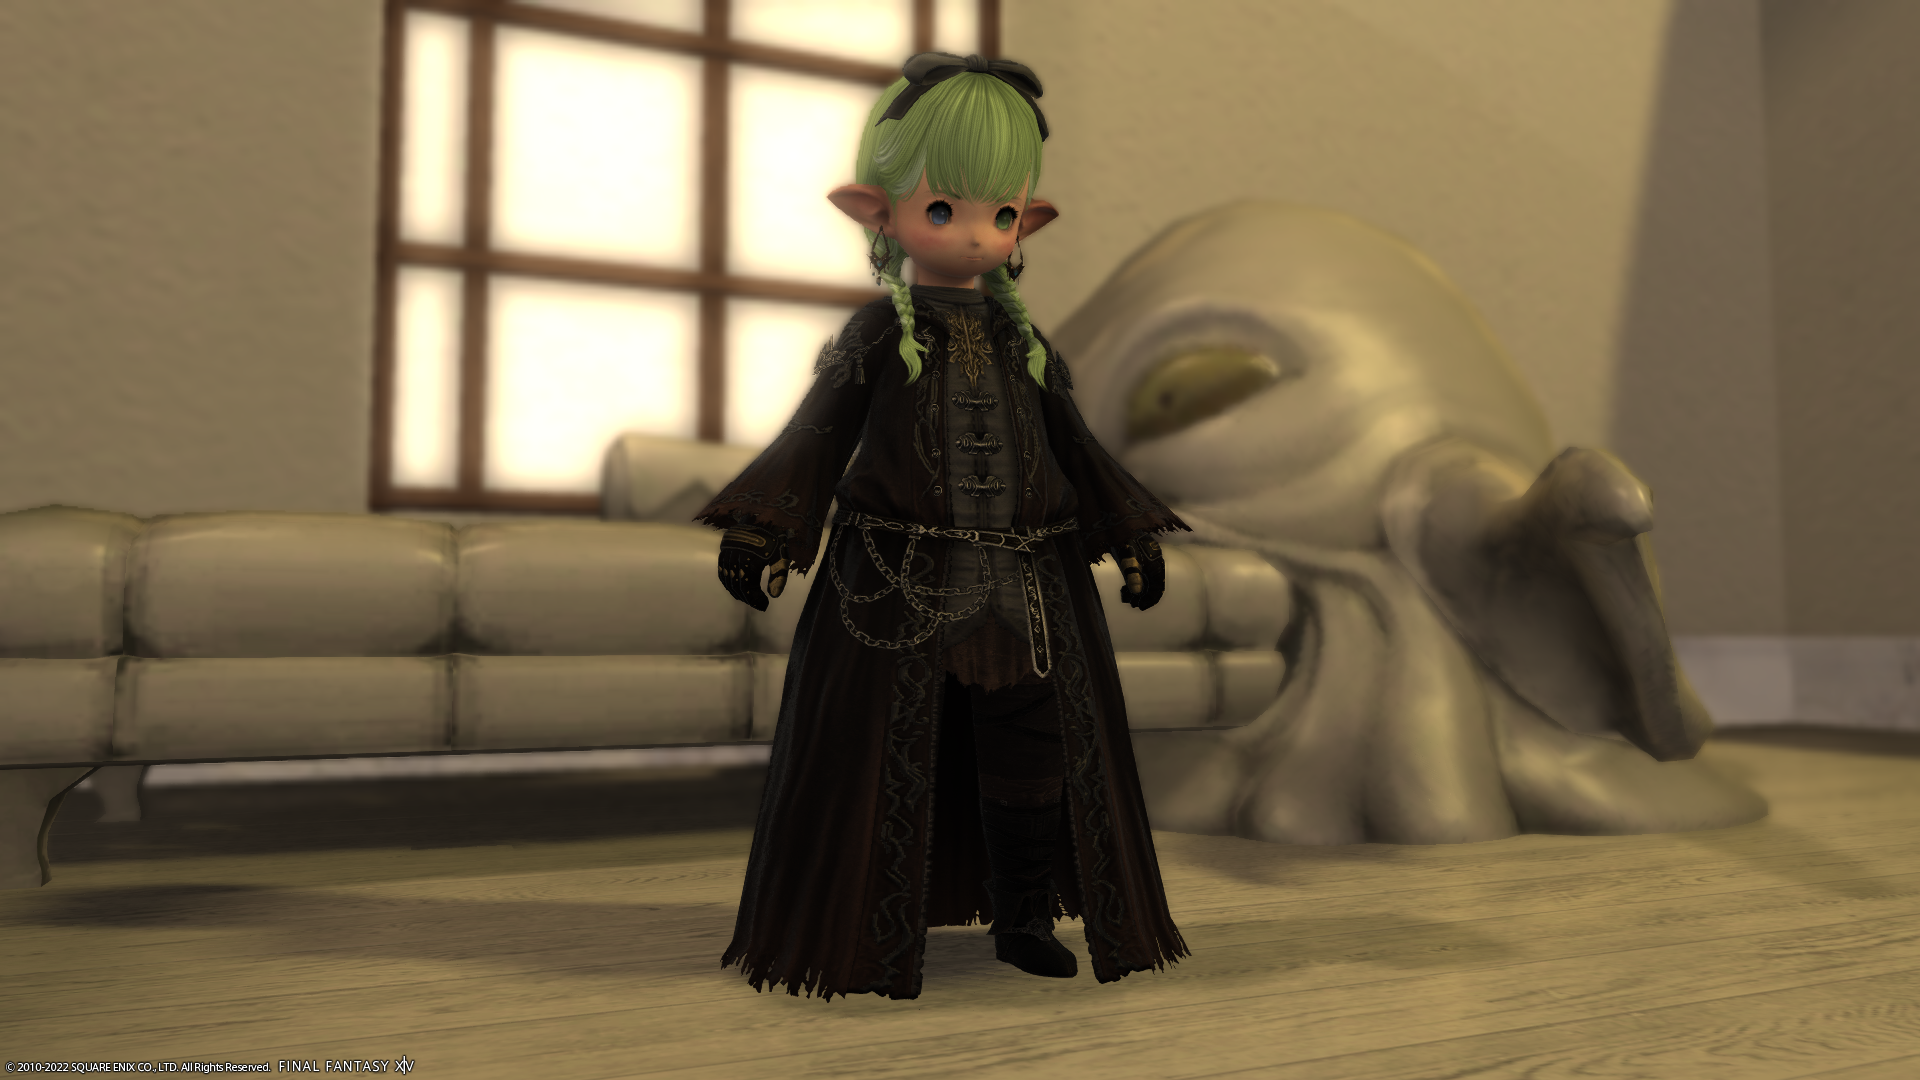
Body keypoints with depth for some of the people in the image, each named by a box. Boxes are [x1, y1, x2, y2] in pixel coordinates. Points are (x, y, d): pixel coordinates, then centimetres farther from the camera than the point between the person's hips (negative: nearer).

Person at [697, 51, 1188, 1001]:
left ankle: (1024, 917, 22)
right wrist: (759, 533, -11)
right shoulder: (876, 336, 1)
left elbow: (1073, 446, 15)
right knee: (889, 751, 2)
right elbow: (817, 436, -2)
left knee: (1031, 748, 5)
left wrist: (1129, 536, 11)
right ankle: (885, 935, 16)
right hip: (896, 580, -3)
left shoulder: (1024, 343, 11)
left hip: (1021, 583, 4)